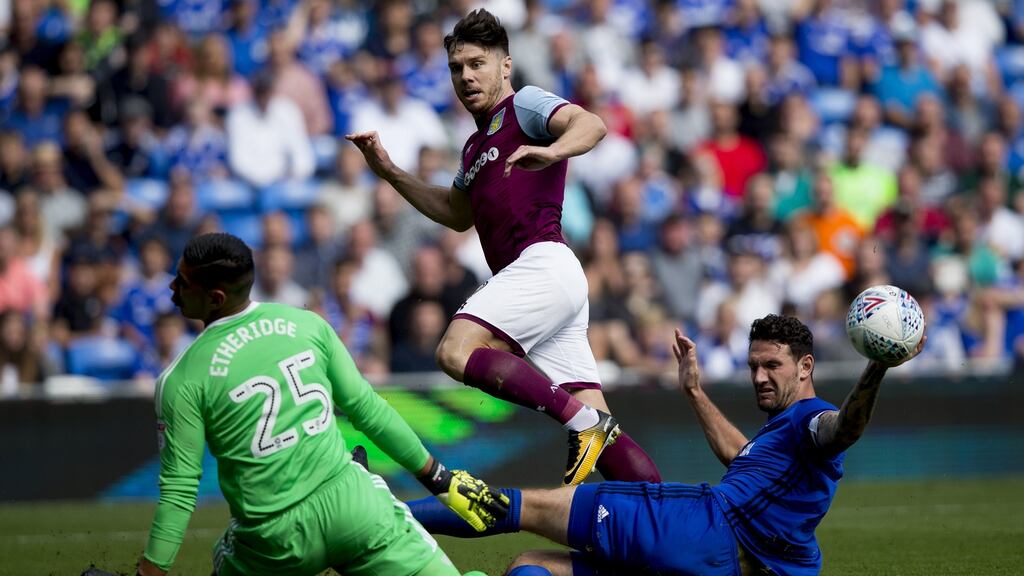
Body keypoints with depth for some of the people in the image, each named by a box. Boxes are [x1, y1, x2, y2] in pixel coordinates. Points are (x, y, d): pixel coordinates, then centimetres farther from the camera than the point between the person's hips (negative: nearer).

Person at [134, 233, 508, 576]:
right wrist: (440, 479, 18)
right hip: (349, 502, 2)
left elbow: (179, 491, -7)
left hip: (275, 541, -2)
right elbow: (366, 408, 9)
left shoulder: (181, 383, -8)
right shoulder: (308, 325, 2)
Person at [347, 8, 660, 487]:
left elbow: (591, 124, -14)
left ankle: (582, 421, -28)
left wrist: (550, 152, -35)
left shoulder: (523, 105, 4)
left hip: (541, 263, -9)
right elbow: (457, 214, 44)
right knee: (598, 432, -2)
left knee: (456, 352, -26)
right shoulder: (475, 146, 30)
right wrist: (390, 173, 35)